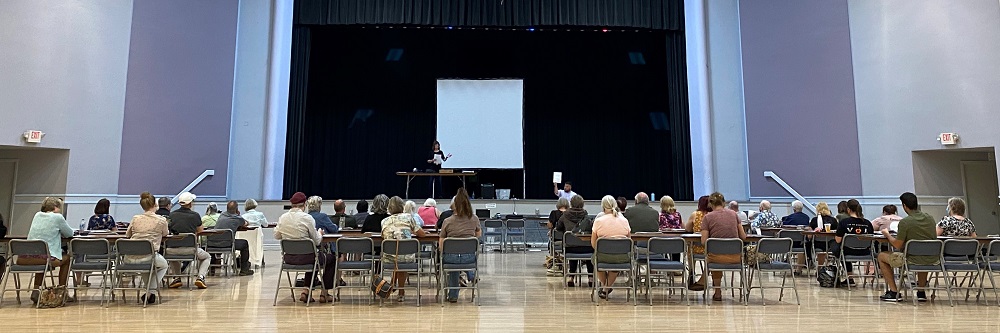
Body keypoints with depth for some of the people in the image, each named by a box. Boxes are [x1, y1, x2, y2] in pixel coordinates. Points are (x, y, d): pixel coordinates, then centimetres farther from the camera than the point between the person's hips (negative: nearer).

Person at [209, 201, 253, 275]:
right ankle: (244, 270, 23)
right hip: (226, 244, -5)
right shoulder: (238, 218, 7)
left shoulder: (222, 215, 19)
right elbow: (245, 224, 31)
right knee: (245, 243, 20)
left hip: (211, 244, 5)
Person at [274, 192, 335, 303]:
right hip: (304, 257, -6)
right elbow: (316, 241, -9)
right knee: (331, 259, 20)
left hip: (288, 258, 6)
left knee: (313, 259, 35)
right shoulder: (307, 218, -16)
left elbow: (277, 236, 12)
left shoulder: (282, 218, -2)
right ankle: (324, 293, 21)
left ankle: (306, 291, 23)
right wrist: (320, 232, 12)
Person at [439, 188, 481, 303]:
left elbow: (441, 246, -1)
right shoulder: (474, 219, -2)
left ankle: (453, 295, 39)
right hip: (469, 257, 1)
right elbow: (479, 235, 18)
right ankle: (472, 276, 36)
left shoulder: (447, 221, -6)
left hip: (451, 257, -1)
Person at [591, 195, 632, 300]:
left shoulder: (598, 221, -3)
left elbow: (593, 243, 2)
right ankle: (607, 287, 39)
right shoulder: (624, 220, 5)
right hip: (623, 258, 3)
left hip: (604, 256, -3)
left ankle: (603, 286, 38)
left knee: (594, 257, 30)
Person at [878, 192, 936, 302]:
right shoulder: (929, 218, 4)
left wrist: (887, 234, 8)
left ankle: (894, 292, 12)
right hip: (933, 260, 7)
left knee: (881, 256, 14)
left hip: (914, 260, -6)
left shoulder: (905, 222, -16)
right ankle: (921, 292, 37)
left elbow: (897, 245, -10)